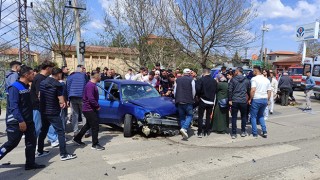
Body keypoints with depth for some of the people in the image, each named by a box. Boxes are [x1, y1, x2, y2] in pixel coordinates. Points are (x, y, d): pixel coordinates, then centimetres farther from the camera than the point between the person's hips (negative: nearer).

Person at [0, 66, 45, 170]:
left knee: (31, 141, 8)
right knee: (12, 143, 3)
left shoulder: (26, 87, 10)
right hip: (16, 122, -8)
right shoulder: (14, 87, -16)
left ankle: (30, 163, 17)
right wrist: (21, 121, -27)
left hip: (28, 121, 8)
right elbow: (13, 106, -23)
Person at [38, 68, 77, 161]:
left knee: (43, 131, 20)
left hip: (43, 111, 8)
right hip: (53, 113, -8)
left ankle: (40, 151, 30)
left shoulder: (42, 82, 7)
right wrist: (62, 104, 6)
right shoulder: (58, 85, -15)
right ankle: (63, 154, -2)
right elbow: (61, 101, -18)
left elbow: (39, 96, 16)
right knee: (60, 132, -2)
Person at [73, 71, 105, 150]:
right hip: (89, 109, -10)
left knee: (88, 125, 21)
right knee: (95, 126, -4)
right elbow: (91, 98, -28)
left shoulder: (92, 84, 12)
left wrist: (96, 106, 8)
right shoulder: (90, 85, -21)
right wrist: (97, 106, -16)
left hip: (90, 109, 10)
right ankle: (95, 144, 7)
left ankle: (77, 139, 34)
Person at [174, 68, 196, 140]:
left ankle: (184, 133, 14)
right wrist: (192, 99, 15)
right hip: (188, 101, -4)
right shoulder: (191, 80, -3)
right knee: (189, 115, 5)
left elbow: (175, 91, 12)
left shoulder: (178, 80, 10)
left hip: (179, 101, 4)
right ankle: (184, 128, -17)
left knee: (182, 117, 12)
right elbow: (193, 91, -1)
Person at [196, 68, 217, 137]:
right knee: (208, 117, 15)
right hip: (211, 101, 4)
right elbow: (216, 90, 8)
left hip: (203, 101, -4)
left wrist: (199, 95, -2)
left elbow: (197, 89, -20)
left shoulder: (201, 80, -12)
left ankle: (200, 132, 0)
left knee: (200, 117, 3)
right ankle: (207, 131, 19)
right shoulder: (214, 81, 3)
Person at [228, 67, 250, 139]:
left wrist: (230, 100, -3)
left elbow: (229, 90, -8)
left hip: (234, 101, -2)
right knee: (244, 117, 16)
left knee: (234, 117, 4)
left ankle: (234, 133, 6)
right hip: (243, 101, 2)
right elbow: (249, 91, 8)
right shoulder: (247, 80, 5)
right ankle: (243, 132, 21)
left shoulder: (233, 79, -3)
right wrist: (249, 99, 19)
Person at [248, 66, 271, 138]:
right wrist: (267, 100, 18)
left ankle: (255, 133, 11)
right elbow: (269, 92, 11)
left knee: (253, 116, 8)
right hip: (265, 99, 6)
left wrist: (250, 99, -9)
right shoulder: (267, 80, 11)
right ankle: (264, 131, 14)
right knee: (261, 116, 23)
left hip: (256, 99, -6)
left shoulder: (254, 79, -9)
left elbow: (253, 90, -19)